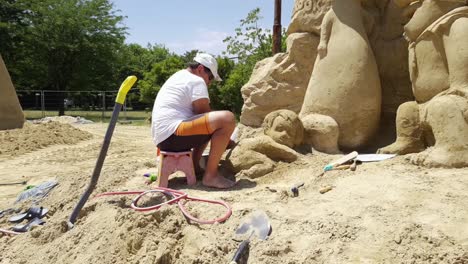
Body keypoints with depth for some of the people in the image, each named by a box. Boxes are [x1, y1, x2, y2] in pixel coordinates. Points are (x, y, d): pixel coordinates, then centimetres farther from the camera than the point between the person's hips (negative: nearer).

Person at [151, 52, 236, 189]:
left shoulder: (177, 77, 28)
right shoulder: (196, 81, -4)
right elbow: (204, 113, -9)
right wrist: (224, 137, 5)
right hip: (172, 134, -11)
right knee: (228, 118, -22)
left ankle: (194, 166, 19)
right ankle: (210, 175, -20)